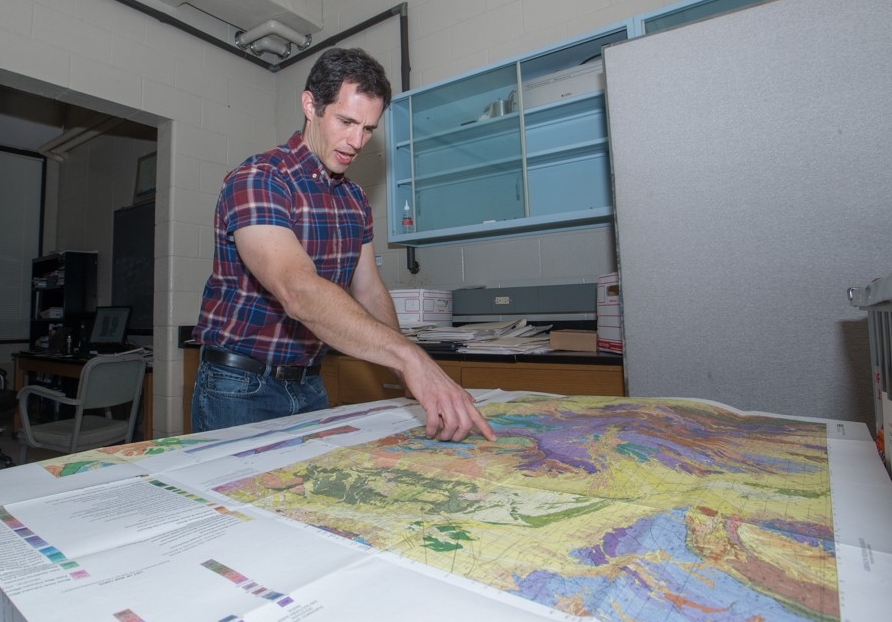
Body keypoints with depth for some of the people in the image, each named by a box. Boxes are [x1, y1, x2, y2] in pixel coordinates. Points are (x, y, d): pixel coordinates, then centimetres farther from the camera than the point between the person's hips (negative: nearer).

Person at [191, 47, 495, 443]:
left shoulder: (355, 199, 6)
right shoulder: (255, 181, -19)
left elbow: (369, 293, 7)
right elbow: (298, 292, -35)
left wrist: (413, 381, -3)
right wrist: (409, 356, -45)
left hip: (309, 386, 6)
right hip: (239, 389, -6)